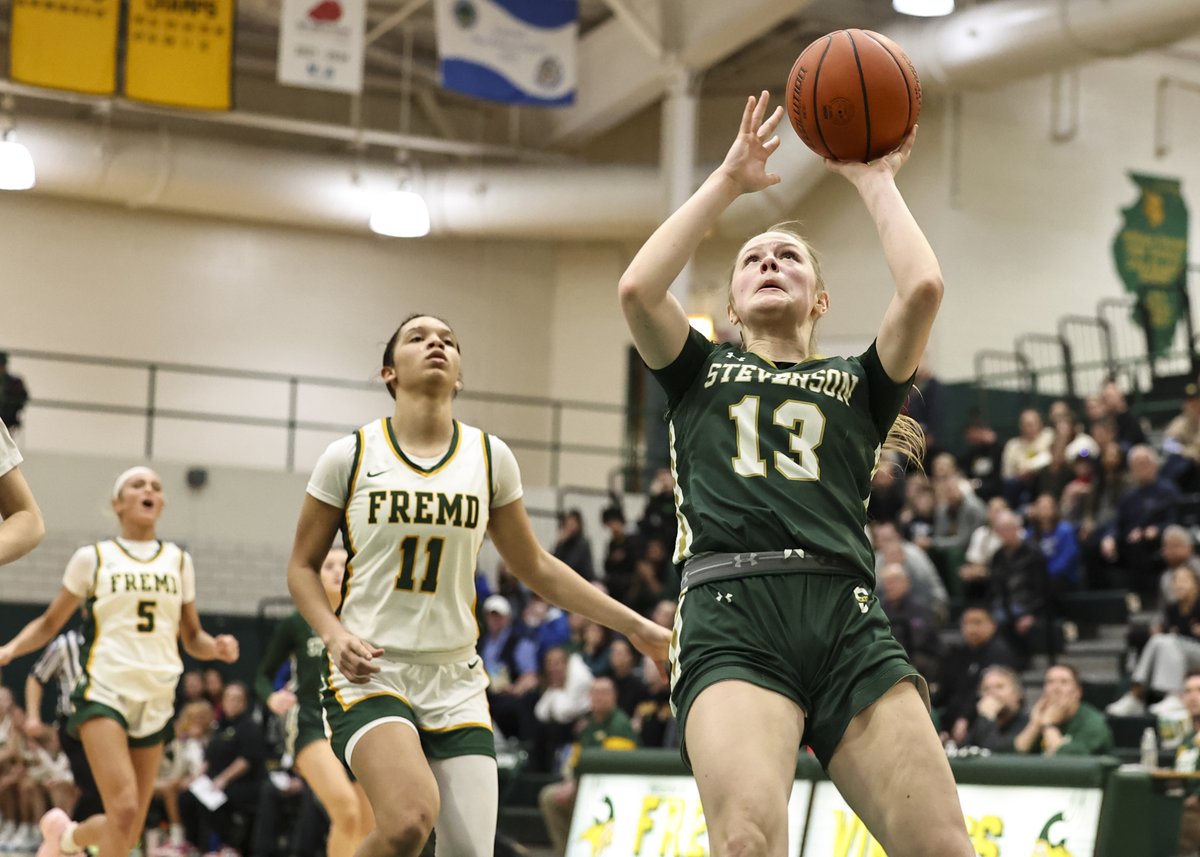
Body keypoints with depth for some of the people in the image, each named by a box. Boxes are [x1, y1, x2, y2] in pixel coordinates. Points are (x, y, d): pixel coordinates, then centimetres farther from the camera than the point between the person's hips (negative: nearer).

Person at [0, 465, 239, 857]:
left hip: (156, 698, 4)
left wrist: (217, 647, -5)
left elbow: (192, 639, 17)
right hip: (105, 692, -4)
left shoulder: (178, 560, 13)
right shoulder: (93, 558, 4)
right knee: (124, 810, -22)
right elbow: (50, 622, 10)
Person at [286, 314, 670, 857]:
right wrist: (335, 634, -13)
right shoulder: (351, 455, -1)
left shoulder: (489, 457, 6)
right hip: (370, 672, -4)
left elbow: (533, 567, 16)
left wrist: (634, 627, 13)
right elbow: (302, 566, 7)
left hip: (456, 681, 4)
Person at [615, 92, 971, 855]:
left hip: (847, 620, 2)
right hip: (730, 617, -1)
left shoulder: (859, 384, 26)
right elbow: (637, 289, 7)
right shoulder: (701, 373, 26)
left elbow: (923, 287, 7)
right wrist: (728, 181, 15)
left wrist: (875, 180, 22)